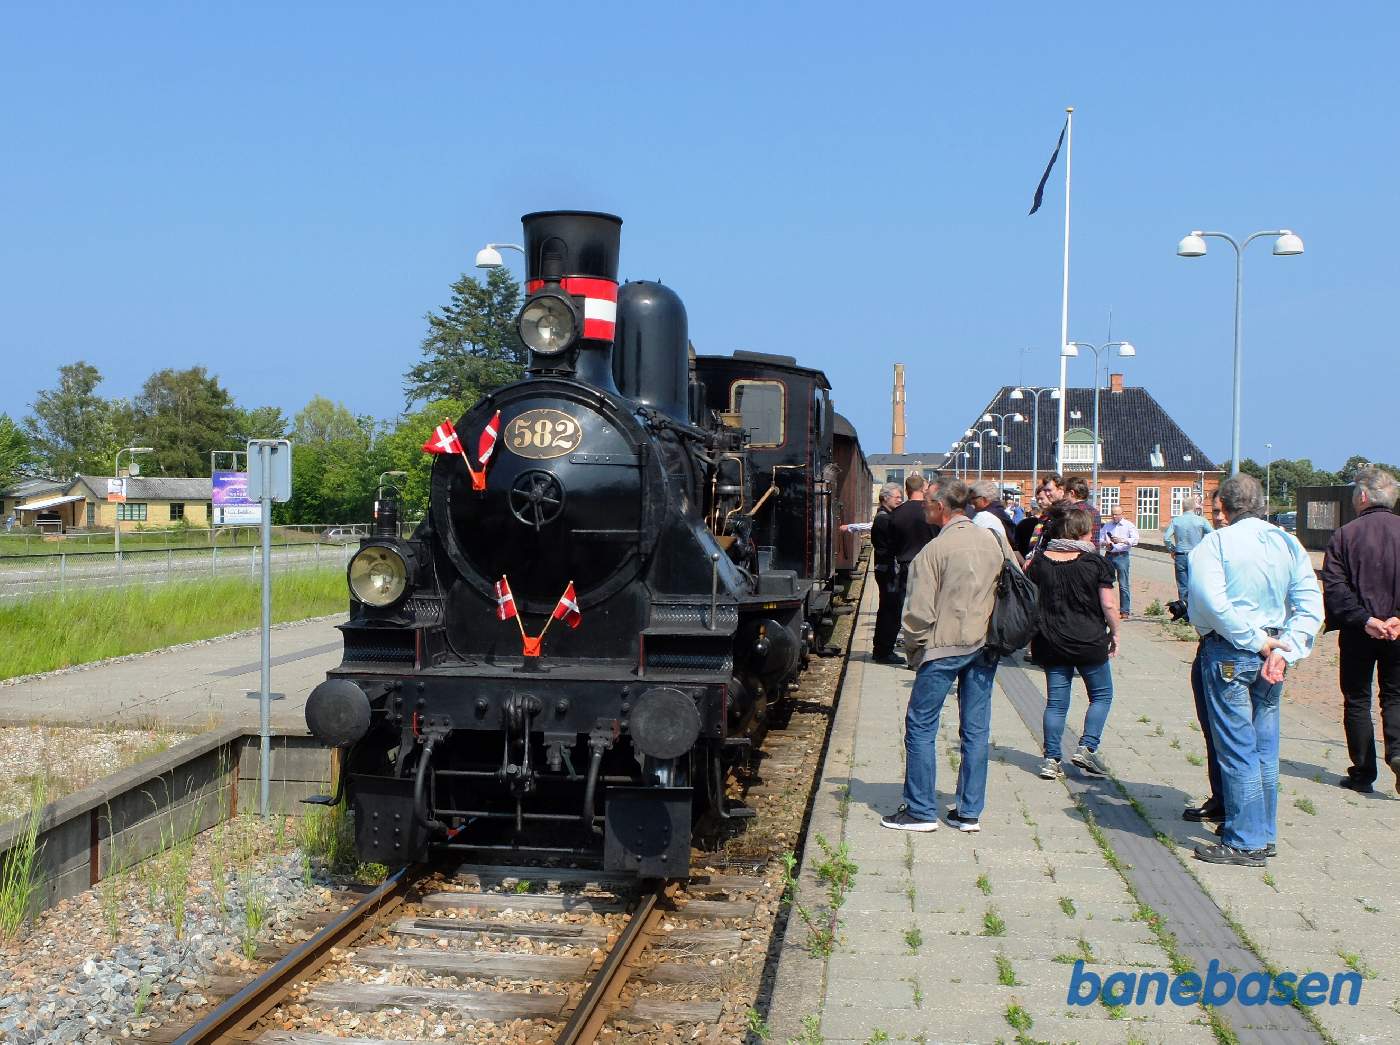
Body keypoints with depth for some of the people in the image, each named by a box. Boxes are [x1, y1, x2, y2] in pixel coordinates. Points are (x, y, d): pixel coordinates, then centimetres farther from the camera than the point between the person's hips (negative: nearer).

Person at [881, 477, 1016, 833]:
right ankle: (970, 812, 15)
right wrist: (992, 634, 17)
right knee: (976, 730, 10)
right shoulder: (994, 541, 4)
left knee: (921, 727, 4)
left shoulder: (935, 550, -14)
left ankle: (921, 811, 7)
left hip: (944, 647, -6)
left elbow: (920, 611, -15)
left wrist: (913, 647, 1)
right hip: (985, 647, 6)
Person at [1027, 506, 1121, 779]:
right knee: (1102, 694, 14)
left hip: (1050, 642, 4)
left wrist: (1035, 635, 15)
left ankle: (1051, 759, 7)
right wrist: (1114, 633, 4)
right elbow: (1109, 605, -10)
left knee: (1056, 700, 9)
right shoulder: (1095, 562, -9)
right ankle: (1087, 748, 2)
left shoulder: (1040, 561, 1)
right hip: (1089, 642, -3)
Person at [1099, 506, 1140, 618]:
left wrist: (1122, 540, -20)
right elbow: (1100, 538, 16)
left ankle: (1125, 611, 0)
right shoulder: (1107, 525, 14)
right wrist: (1105, 543, -6)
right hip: (1109, 556, 4)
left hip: (1122, 556, -4)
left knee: (1124, 585, -4)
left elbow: (1135, 540, -7)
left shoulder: (1128, 525, 3)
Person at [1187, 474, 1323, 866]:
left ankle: (1245, 842, 5)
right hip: (1271, 655, 6)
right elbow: (1311, 605, -2)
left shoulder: (1216, 543, -10)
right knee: (1265, 749, 15)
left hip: (1228, 654, -6)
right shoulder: (1288, 543, 5)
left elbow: (1211, 603, -23)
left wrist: (1256, 642, -16)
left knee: (1237, 750, 0)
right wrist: (1283, 650, -8)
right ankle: (1266, 834, 25)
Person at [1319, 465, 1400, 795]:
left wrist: (1363, 619, -16)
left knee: (1357, 700, 10)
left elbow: (1335, 588, -14)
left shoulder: (1344, 535, -6)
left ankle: (1363, 773, 12)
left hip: (1358, 632, -1)